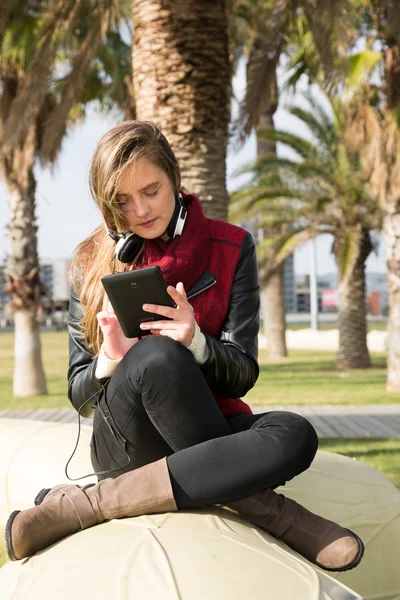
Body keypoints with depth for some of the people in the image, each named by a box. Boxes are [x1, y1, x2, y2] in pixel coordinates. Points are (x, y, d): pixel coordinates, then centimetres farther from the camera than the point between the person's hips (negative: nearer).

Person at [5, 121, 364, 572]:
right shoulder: (93, 264, 3)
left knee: (294, 436, -35)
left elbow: (242, 376, -2)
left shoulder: (231, 248, 2)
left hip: (209, 431, 1)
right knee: (157, 355, -35)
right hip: (126, 444, 0)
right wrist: (110, 361, -21)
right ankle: (261, 507, -22)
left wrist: (196, 342, -25)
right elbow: (79, 395, 3)